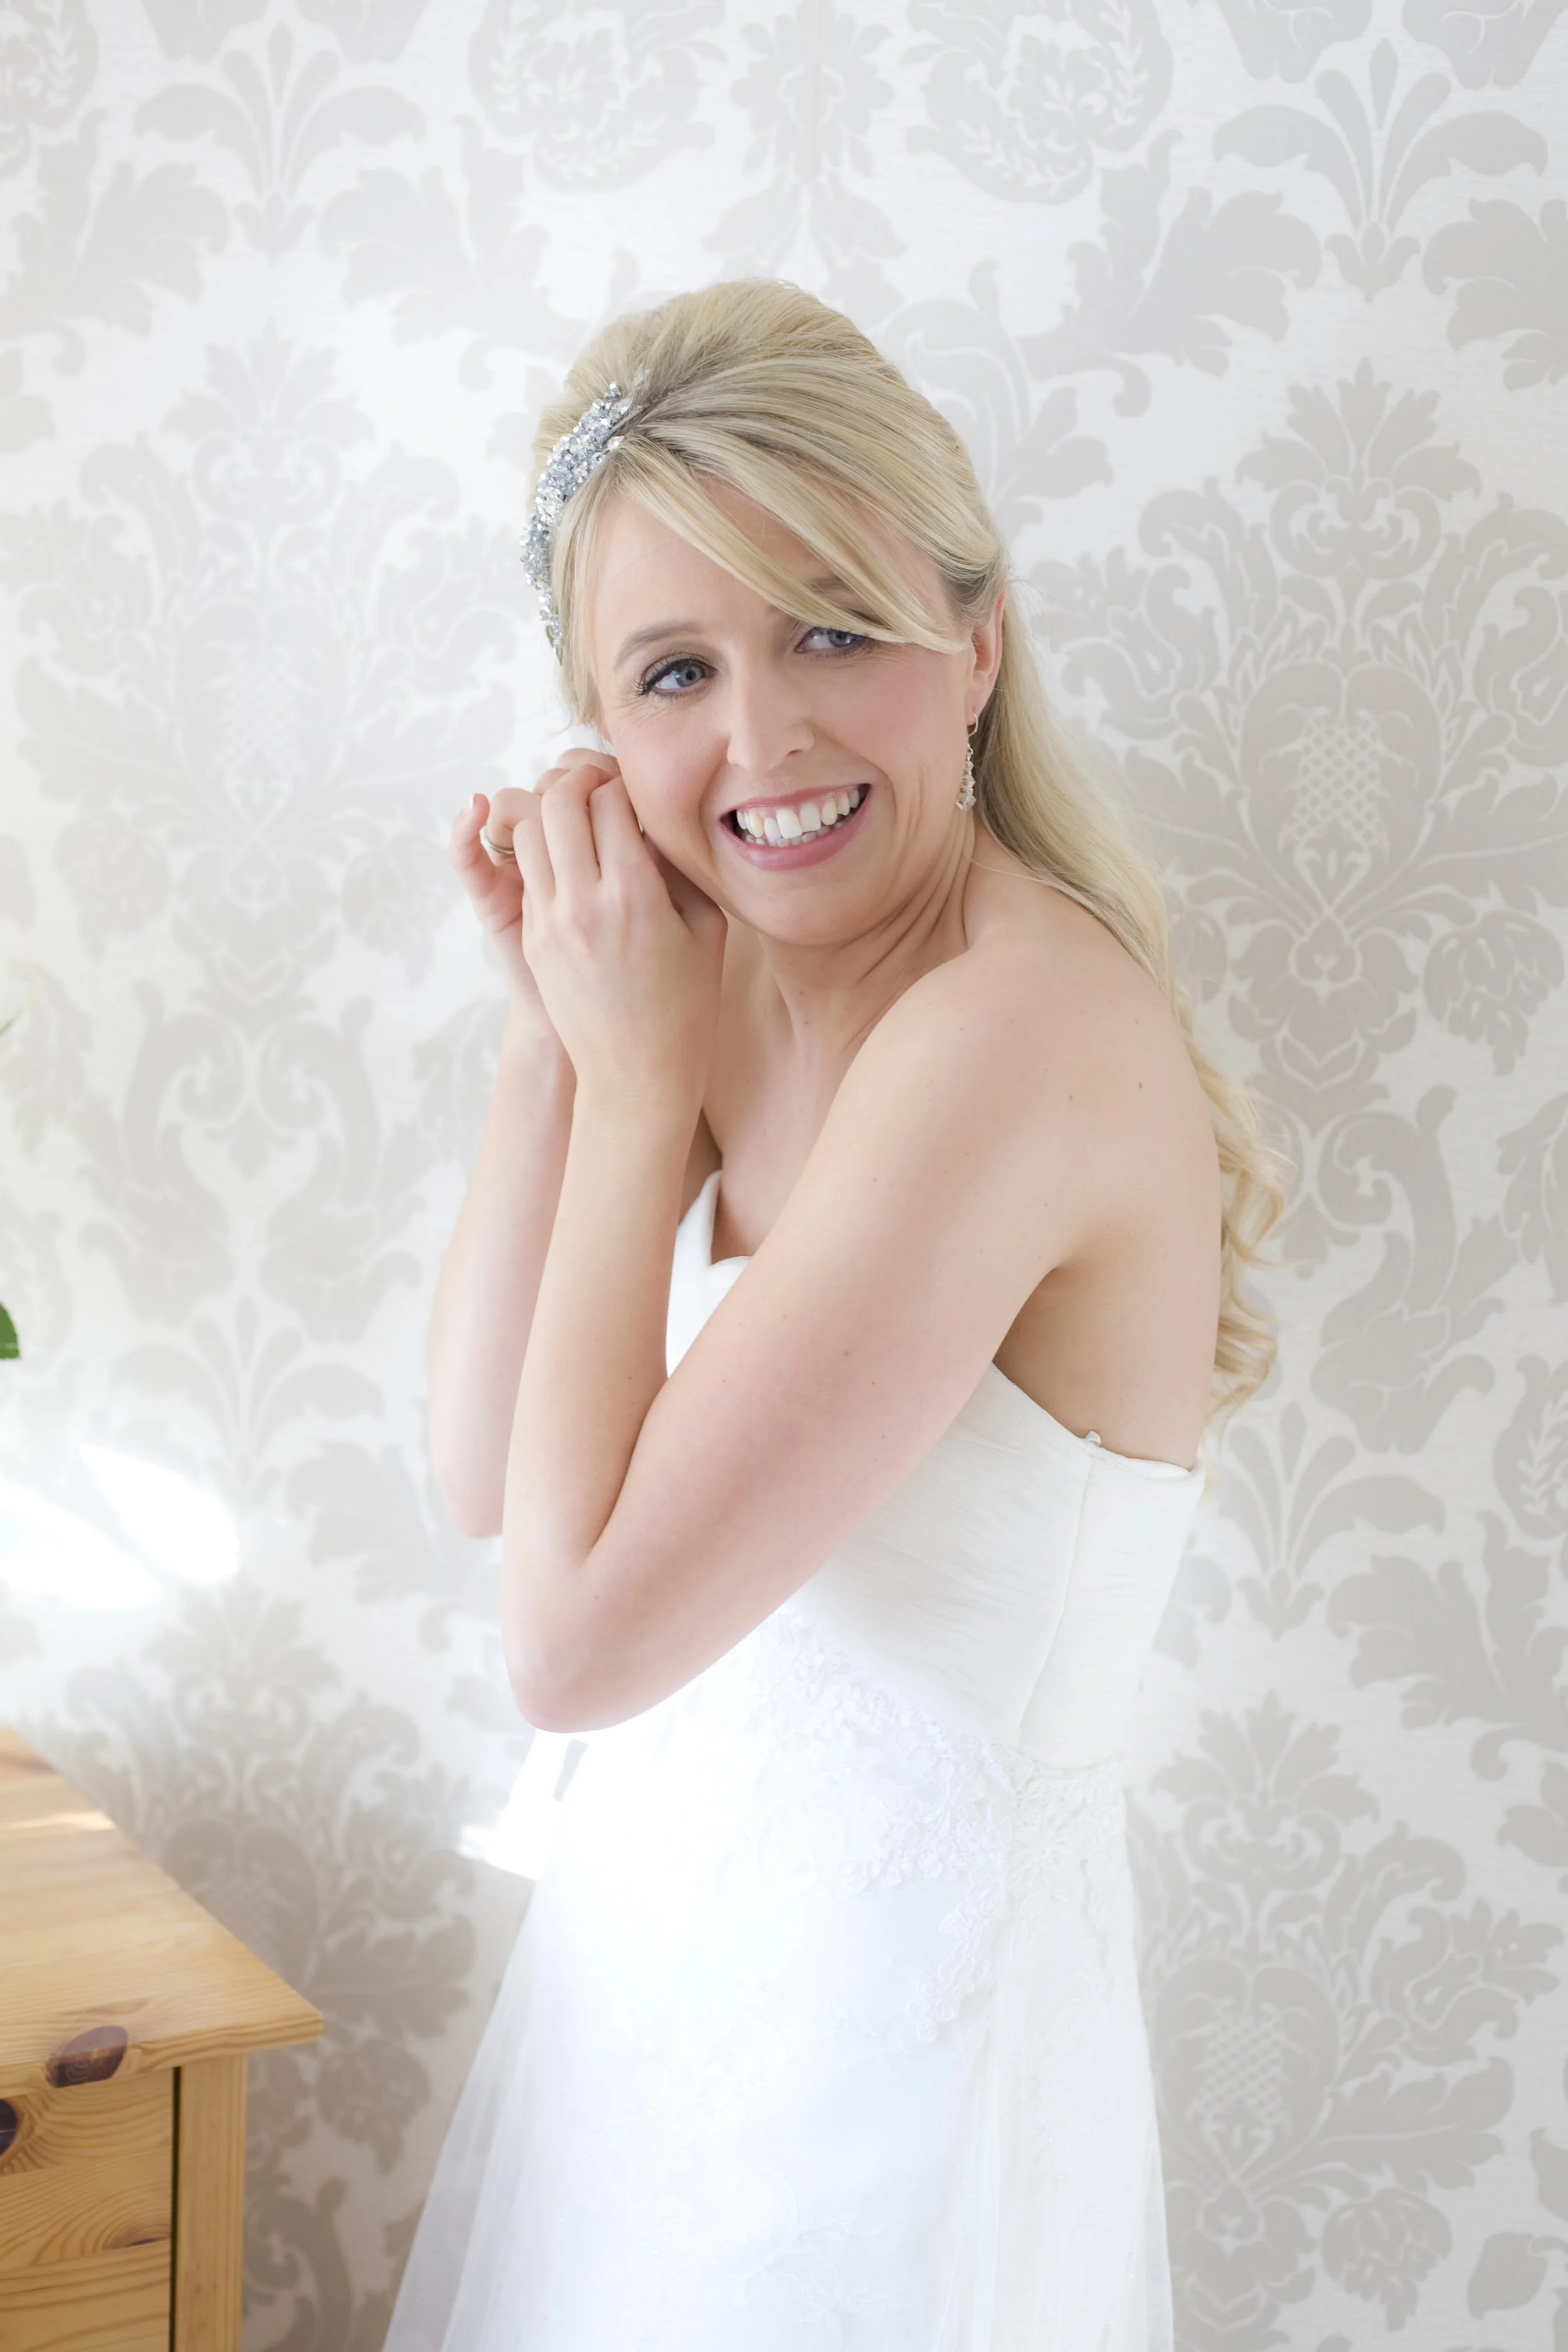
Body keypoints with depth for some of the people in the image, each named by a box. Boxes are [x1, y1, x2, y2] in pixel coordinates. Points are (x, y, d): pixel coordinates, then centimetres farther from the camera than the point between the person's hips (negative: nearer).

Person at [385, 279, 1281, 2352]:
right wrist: (559, 1022, -7)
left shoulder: (1017, 1028, -27)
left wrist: (644, 1072, -19)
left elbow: (576, 1633, -26)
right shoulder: (752, 985, -1)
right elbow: (486, 1470, 1)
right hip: (666, 1928, 8)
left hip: (879, 1993, -8)